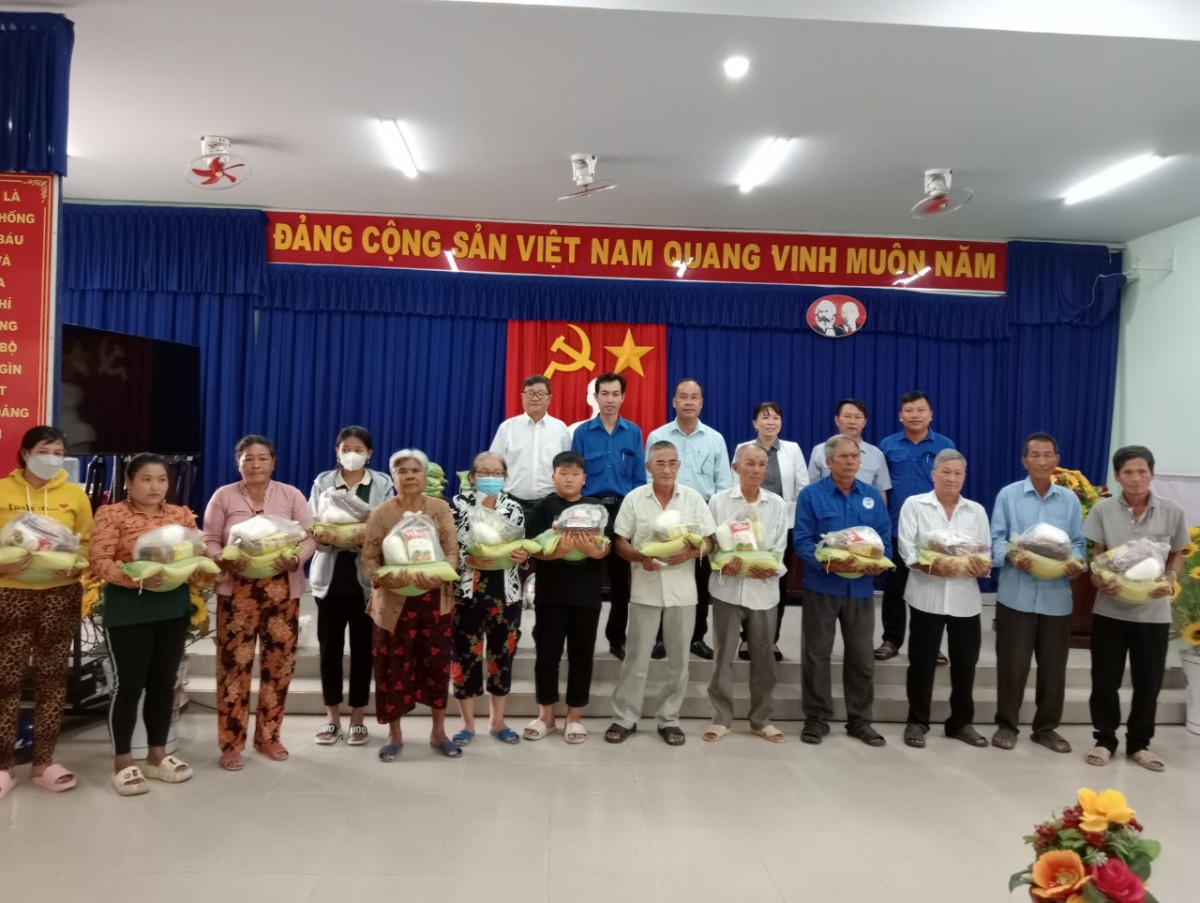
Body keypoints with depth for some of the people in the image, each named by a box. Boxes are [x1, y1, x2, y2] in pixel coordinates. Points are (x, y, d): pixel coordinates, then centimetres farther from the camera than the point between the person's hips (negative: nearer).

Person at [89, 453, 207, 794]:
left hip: (174, 608, 5)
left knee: (164, 682, 11)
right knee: (129, 684, 1)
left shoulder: (182, 514, 9)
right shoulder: (111, 514, -4)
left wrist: (203, 574, -13)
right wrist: (137, 577, -27)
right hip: (129, 610, -4)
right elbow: (99, 561, -12)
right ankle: (122, 763, 15)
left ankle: (157, 755, 25)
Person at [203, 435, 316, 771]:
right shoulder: (224, 496, 4)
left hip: (281, 589, 1)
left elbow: (309, 536, 1)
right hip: (237, 590, -1)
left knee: (280, 661, 5)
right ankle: (232, 744, 11)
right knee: (234, 663, -2)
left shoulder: (291, 495, 5)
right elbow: (209, 540, 1)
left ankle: (268, 735, 22)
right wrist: (224, 561, -19)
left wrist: (296, 560, -18)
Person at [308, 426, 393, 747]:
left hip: (367, 577, -1)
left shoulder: (383, 484, 3)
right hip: (330, 575, 1)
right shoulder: (322, 482, 7)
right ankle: (332, 717, 22)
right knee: (330, 646, 7)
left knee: (362, 647, 6)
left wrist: (368, 537, -23)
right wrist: (320, 537, -19)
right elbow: (309, 526, 2)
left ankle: (358, 719, 19)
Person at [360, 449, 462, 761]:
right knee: (394, 666, 2)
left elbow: (453, 551, -3)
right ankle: (395, 735, 19)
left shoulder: (440, 508, 3)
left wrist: (440, 575, -23)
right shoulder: (381, 513, 0)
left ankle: (438, 732, 22)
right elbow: (368, 558, -4)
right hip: (394, 602, -1)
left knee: (437, 663, 6)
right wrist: (384, 578, -24)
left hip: (435, 600, 1)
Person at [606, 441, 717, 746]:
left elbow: (709, 542, 2)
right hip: (644, 589, -1)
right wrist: (640, 557, -18)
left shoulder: (694, 498, 2)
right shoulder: (634, 498, 0)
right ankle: (624, 718, 16)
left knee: (678, 659, 8)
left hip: (682, 590, 1)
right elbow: (619, 542, 1)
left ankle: (669, 720, 22)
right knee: (636, 658, 5)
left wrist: (691, 552, -18)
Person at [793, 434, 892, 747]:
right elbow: (801, 540, -11)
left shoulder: (873, 496, 8)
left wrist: (879, 563, -15)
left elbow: (885, 539, 6)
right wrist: (827, 563, -25)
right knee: (817, 654, 4)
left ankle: (860, 720, 23)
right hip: (822, 585, -3)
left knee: (862, 656, 10)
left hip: (860, 587, 3)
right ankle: (817, 718, 16)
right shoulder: (811, 494, -4)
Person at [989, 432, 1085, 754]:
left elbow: (1077, 542, 8)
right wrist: (1011, 556, -23)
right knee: (1012, 663, 3)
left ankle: (1046, 727, 25)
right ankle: (1006, 725, 17)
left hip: (1056, 596, 3)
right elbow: (996, 538, -3)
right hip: (1016, 594, -3)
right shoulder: (1008, 495, 1)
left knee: (1053, 666, 10)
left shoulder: (1070, 499, 10)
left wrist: (1076, 561, -14)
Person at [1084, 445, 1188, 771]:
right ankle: (1104, 740, 23)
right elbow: (1097, 556, 1)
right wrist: (1099, 580, -19)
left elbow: (1177, 556, 8)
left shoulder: (1172, 512, -3)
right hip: (1110, 608, 0)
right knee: (1105, 680, 6)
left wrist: (1170, 580, -11)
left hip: (1153, 611, 1)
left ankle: (1139, 743, 27)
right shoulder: (1103, 510, -4)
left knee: (1148, 683, 9)